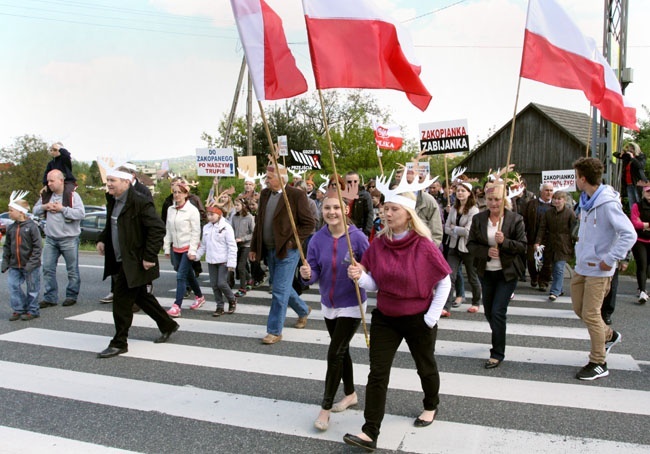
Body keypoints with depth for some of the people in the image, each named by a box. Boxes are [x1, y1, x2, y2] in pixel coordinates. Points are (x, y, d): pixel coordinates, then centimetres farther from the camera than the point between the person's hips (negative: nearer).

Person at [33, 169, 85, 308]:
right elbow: (35, 210, 17)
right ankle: (50, 298, 13)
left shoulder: (73, 195, -9)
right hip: (50, 239, 6)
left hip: (69, 239, -5)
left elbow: (81, 213, -19)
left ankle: (71, 296, 17)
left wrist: (62, 209, -18)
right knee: (48, 268, 5)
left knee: (72, 269, 4)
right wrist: (44, 207, -3)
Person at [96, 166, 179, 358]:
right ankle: (168, 326, 36)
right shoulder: (113, 202, 10)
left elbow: (158, 228, -24)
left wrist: (149, 257, -24)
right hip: (122, 261, 10)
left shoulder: (140, 202, -19)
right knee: (142, 297, 19)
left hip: (135, 263, -9)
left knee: (121, 301, -5)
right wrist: (103, 239, 8)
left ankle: (119, 343, 11)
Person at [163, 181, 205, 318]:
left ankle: (176, 306, -8)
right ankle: (199, 296, 35)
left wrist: (192, 250, -16)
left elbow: (196, 232, -13)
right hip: (176, 248, 6)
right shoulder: (170, 210, 6)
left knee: (181, 276, -10)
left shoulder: (192, 210, -11)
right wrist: (167, 247, 8)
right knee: (188, 274, 17)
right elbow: (168, 230, 11)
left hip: (188, 248, -6)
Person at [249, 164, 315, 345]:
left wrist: (292, 242, -15)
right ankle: (303, 310, 42)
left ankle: (275, 331, 8)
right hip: (269, 250, 7)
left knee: (279, 291, -4)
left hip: (287, 251, -7)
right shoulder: (265, 194, 8)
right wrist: (254, 247, 11)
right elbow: (259, 221, 13)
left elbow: (309, 223, -11)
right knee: (281, 287, 18)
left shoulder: (296, 195, -12)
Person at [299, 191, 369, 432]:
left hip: (351, 305, -4)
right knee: (341, 350, 19)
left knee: (335, 354, -5)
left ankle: (325, 409, 10)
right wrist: (307, 275, -31)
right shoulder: (317, 239, -8)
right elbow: (314, 274, -9)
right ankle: (350, 394, 40)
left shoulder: (357, 237, -17)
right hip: (328, 304, 5)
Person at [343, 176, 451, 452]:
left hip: (418, 320, -3)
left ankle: (431, 406, 49)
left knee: (425, 367, 20)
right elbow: (375, 285, -2)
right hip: (385, 318, 3)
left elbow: (444, 283, -8)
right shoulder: (378, 245, -7)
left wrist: (432, 317, -10)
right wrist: (360, 276, -23)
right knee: (377, 373, -1)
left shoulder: (424, 246, -18)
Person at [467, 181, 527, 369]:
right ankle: (498, 340, 45)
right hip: (486, 272, 4)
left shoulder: (515, 219, -7)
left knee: (497, 312, -9)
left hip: (507, 273, -4)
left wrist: (504, 241, -24)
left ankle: (498, 353, 4)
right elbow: (471, 244, 0)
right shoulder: (478, 219, 0)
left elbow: (522, 246, -7)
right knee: (489, 311, 17)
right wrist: (486, 251, -18)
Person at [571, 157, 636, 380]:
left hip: (598, 269, -9)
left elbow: (629, 234, -25)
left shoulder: (608, 203, -21)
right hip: (582, 265, 9)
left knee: (591, 314, -3)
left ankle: (598, 364, 11)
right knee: (579, 309, 16)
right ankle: (609, 335, 40)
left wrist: (610, 259, -23)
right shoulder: (586, 200, 6)